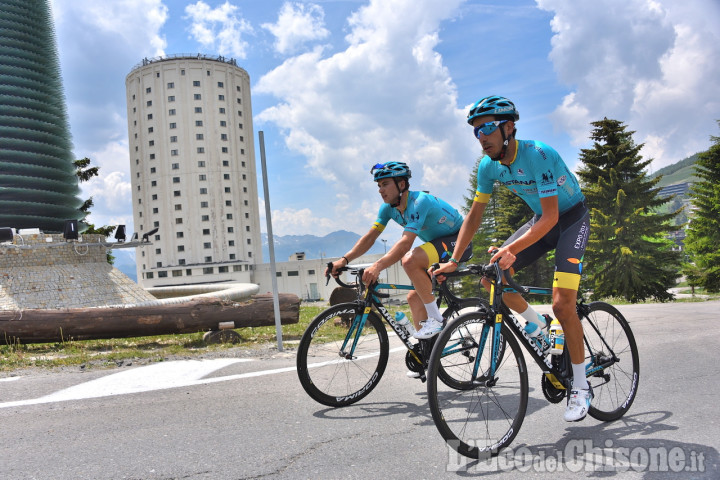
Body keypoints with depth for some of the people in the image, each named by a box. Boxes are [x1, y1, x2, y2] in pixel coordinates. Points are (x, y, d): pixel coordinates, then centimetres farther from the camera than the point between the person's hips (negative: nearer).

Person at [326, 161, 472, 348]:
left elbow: (406, 243, -39)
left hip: (459, 242, -9)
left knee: (410, 260, -32)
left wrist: (378, 266, -50)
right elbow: (370, 237, -5)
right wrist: (344, 260, -18)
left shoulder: (419, 202, -28)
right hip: (437, 244, 9)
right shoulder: (389, 208, -2)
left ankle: (436, 319, -21)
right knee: (414, 297, 1)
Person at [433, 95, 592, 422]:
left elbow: (551, 217, -33)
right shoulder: (488, 166, -10)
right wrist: (453, 261, -12)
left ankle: (580, 386, 1)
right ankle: (535, 324, 15)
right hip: (541, 219, 6)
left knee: (562, 304, -17)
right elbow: (474, 215, -4)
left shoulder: (538, 155, -30)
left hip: (572, 218, -6)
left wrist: (512, 248, -46)